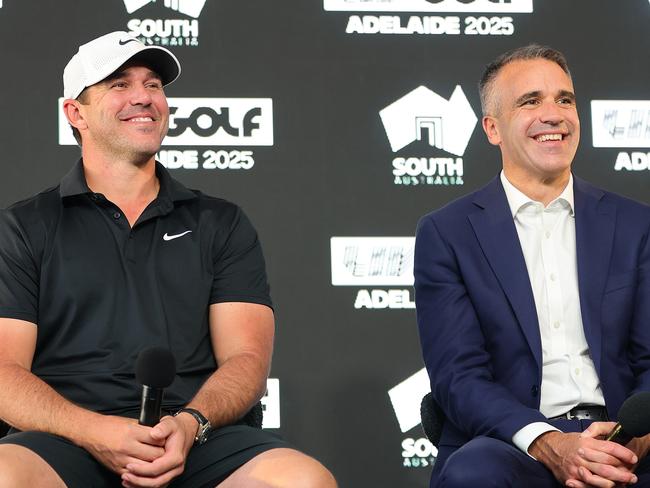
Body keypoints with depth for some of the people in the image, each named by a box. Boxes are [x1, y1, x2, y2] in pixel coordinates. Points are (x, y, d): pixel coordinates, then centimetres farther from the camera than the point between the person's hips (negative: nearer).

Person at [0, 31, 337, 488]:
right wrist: (95, 432, -16)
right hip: (69, 440, -2)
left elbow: (246, 357, 9)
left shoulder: (222, 224, 19)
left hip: (197, 440, 2)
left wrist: (190, 424, -14)